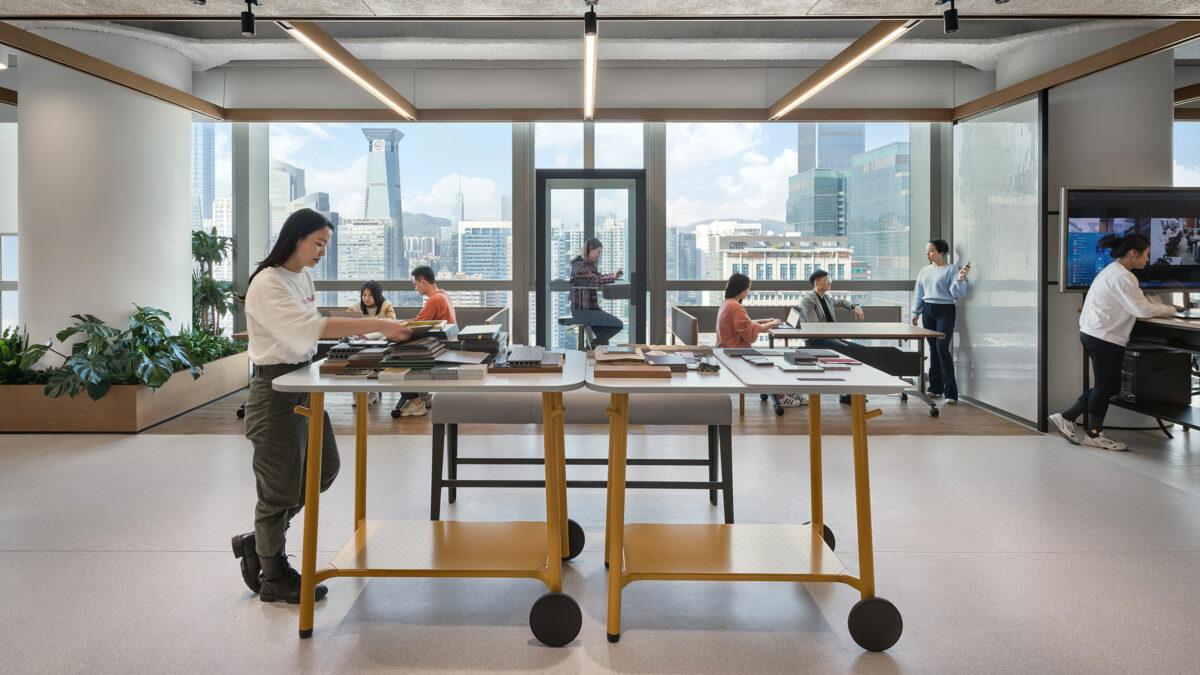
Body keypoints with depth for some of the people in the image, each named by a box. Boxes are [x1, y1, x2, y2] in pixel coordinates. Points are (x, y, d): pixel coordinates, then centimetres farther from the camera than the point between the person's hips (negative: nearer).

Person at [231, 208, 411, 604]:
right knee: (282, 485, 2)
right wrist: (377, 325, -36)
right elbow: (309, 326, -32)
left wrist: (350, 329, 2)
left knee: (324, 468, 15)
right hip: (275, 389, -9)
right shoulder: (267, 284, -19)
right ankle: (274, 578, 20)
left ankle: (258, 541, 30)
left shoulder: (303, 278, 9)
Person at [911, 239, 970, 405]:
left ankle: (950, 392, -10)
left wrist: (960, 279, -26)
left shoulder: (951, 269, -5)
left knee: (942, 348, -13)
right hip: (928, 310, 6)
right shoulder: (924, 271, 13)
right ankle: (935, 388, 15)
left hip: (945, 310, -6)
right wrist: (916, 312, 20)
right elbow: (919, 293, 21)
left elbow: (958, 293, -10)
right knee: (933, 349, 8)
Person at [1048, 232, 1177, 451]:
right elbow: (1142, 310, -18)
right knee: (1106, 387, 2)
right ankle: (1093, 435, 15)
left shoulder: (1111, 271, 16)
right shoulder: (1122, 277, -17)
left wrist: (1162, 307, 11)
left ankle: (1065, 418, 18)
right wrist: (1170, 309, -3)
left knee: (1109, 386, 15)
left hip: (1092, 333, 10)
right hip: (1104, 338, -10)